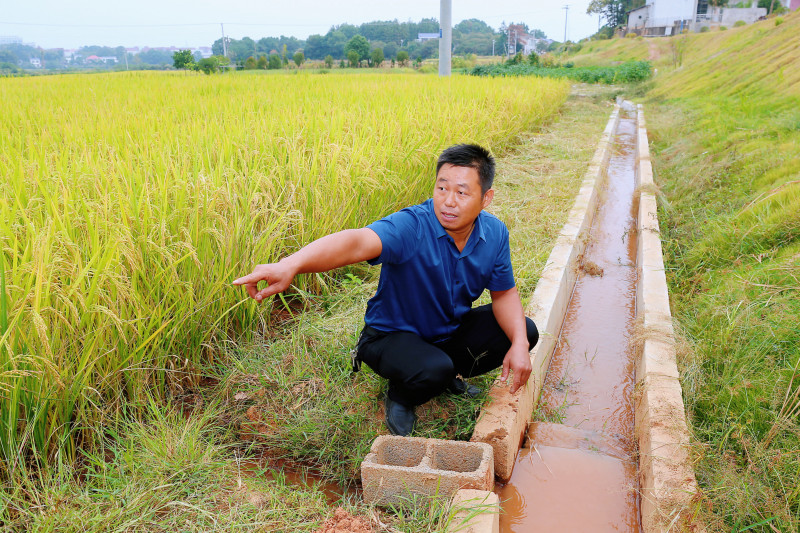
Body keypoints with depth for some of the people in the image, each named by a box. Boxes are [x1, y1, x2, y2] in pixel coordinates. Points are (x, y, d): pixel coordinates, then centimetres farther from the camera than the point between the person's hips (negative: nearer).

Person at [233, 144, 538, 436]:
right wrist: (289, 266, -68)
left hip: (450, 330, 6)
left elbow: (504, 293, 0)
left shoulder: (494, 233, -11)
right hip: (393, 334, -6)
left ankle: (449, 375, 16)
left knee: (525, 331, -7)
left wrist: (519, 344, -18)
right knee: (433, 369, -36)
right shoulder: (411, 227, -31)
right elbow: (357, 242, -50)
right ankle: (401, 396, 3)